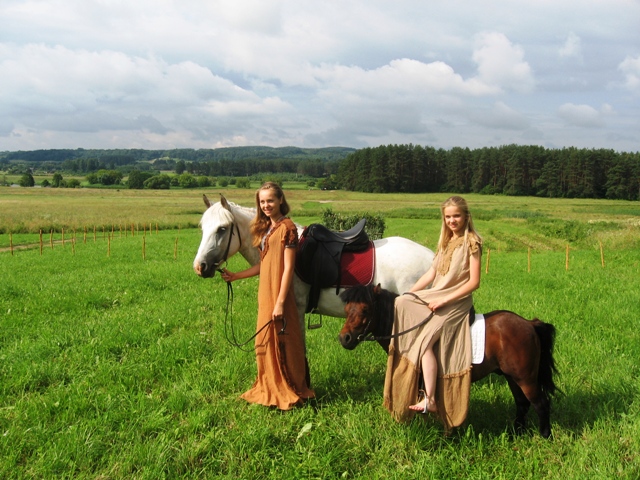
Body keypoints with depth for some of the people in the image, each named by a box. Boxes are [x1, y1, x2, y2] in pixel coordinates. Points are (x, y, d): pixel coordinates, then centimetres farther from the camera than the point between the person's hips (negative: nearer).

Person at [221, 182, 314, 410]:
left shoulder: (287, 228, -13)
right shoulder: (265, 228, 13)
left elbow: (288, 267, -17)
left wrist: (280, 303, -19)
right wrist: (235, 276, 13)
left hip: (279, 295, -9)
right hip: (264, 293, 9)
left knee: (282, 343, 1)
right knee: (266, 342, 17)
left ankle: (289, 393, 17)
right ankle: (269, 389, 32)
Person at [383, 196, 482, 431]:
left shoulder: (471, 242, -9)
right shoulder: (445, 242, 15)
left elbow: (474, 282, -16)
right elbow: (431, 273, 12)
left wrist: (444, 300, -19)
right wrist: (408, 294, 3)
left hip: (456, 302, -8)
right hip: (434, 296, 8)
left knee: (426, 339, -23)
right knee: (400, 304, -10)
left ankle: (430, 400, -20)